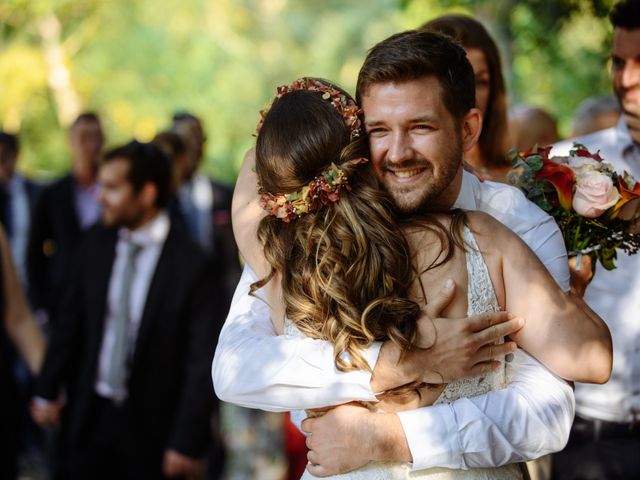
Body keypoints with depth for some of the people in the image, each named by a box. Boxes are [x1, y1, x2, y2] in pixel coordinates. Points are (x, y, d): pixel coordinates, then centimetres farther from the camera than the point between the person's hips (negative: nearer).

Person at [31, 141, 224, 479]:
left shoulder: (190, 265, -15)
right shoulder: (96, 244, 0)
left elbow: (201, 362, -13)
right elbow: (71, 323, 9)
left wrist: (187, 442, -13)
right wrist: (48, 390, 7)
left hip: (151, 426, -4)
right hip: (89, 414, 4)